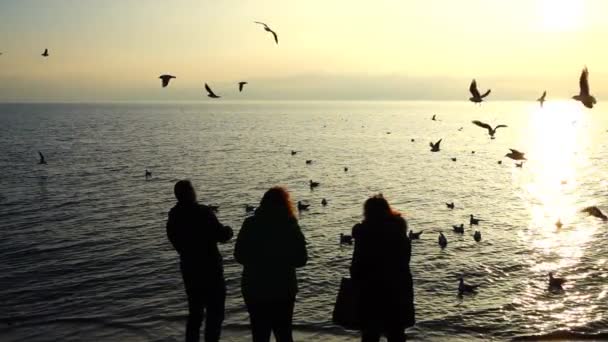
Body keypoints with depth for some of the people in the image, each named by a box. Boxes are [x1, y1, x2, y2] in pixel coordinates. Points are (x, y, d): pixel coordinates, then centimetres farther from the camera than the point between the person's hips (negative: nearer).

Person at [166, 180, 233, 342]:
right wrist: (228, 230, 6)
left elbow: (177, 244, 12)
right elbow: (221, 235, -15)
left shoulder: (173, 217, 2)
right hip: (210, 269, -6)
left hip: (188, 268, 6)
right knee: (215, 312, 2)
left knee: (195, 312, 18)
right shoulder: (203, 212, -17)